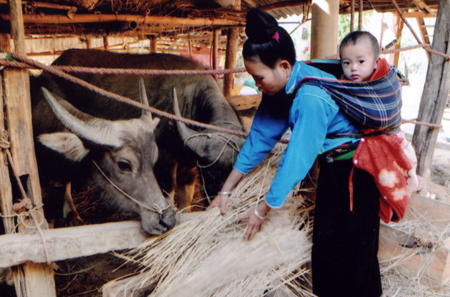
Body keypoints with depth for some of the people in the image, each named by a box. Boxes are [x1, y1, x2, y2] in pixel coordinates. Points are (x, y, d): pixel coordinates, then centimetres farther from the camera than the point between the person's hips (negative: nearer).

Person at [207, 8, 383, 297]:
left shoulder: (311, 98, -33)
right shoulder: (280, 86, -7)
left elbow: (297, 157, -30)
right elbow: (260, 136, -3)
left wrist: (262, 210, -20)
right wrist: (225, 191, -1)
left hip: (357, 168, -8)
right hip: (332, 165, 8)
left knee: (352, 246, 3)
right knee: (325, 240, 16)